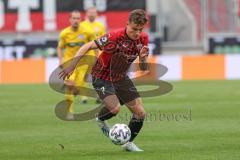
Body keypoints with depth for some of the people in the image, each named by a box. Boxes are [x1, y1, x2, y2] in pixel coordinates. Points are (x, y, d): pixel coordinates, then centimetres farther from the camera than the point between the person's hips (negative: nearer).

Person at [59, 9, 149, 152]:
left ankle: (129, 143, 26)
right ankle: (101, 120, 9)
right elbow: (88, 46, -23)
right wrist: (72, 66, -28)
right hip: (102, 77, -6)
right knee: (115, 108, -28)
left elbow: (144, 68, -3)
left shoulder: (143, 39, -11)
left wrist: (143, 58, -27)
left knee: (140, 113, 1)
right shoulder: (115, 37, -30)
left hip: (121, 78, 6)